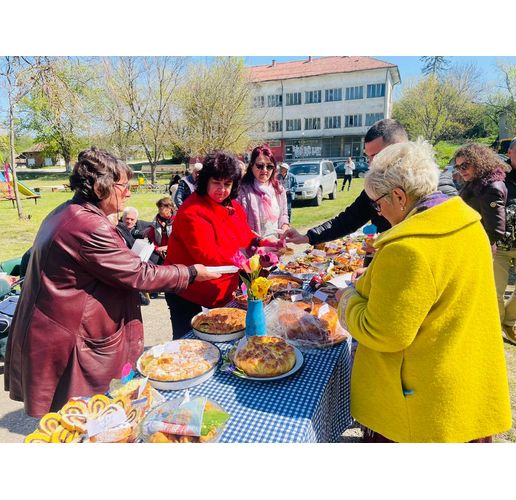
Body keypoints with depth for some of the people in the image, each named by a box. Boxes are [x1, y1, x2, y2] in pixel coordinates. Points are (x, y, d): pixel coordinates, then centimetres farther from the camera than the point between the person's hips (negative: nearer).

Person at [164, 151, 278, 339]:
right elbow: (207, 255, -31)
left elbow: (246, 237, 15)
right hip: (187, 296, -7)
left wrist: (267, 246, -3)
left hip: (222, 294, 8)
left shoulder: (233, 206, 5)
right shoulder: (192, 212, -23)